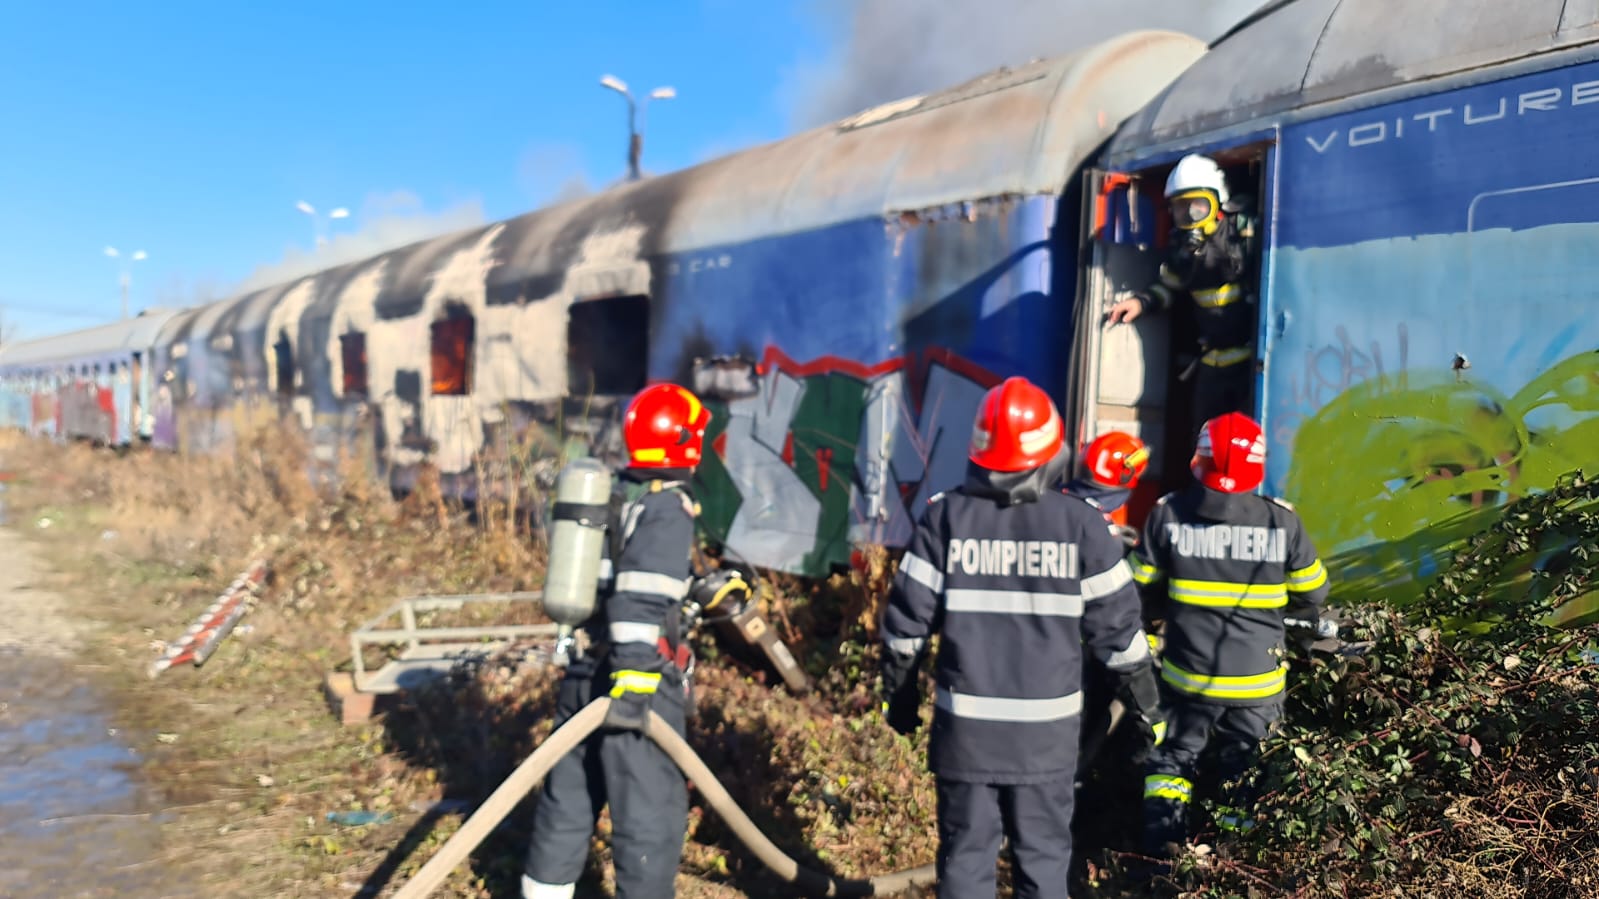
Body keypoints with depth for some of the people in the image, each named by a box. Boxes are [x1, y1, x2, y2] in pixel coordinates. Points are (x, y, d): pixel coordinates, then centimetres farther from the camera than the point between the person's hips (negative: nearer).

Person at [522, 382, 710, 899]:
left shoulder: (613, 496, 12)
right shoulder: (668, 510, -13)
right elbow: (642, 603, -23)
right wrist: (633, 680, -28)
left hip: (584, 673, 8)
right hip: (636, 680, -8)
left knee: (568, 797, 19)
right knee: (651, 813, 1)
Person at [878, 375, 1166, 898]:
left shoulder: (944, 516, -6)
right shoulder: (1081, 523, -6)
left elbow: (907, 619, -2)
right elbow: (1117, 625, -1)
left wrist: (899, 691, 12)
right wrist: (1144, 699, 13)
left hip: (964, 724, 0)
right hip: (1046, 728, 0)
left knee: (965, 855, 12)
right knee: (1044, 856, 14)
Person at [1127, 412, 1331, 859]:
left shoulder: (1166, 514, -12)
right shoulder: (1282, 521, -11)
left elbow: (1142, 589, -2)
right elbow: (1312, 596, 1)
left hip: (1188, 673, 0)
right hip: (1257, 679, 1)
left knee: (1173, 755, 20)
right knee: (1245, 764, 20)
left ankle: (1162, 839, 16)